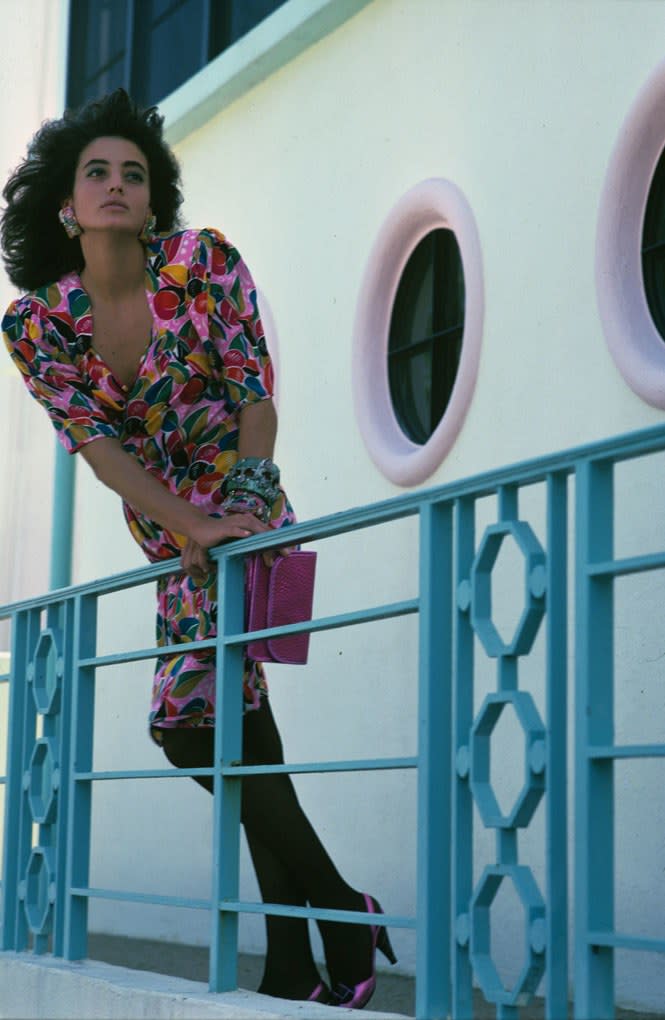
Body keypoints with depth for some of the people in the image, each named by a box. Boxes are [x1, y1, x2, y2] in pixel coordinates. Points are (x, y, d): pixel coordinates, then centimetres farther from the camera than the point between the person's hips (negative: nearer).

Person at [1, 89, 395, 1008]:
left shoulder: (203, 262, -8)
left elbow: (254, 389, -11)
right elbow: (99, 444, -10)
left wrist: (244, 499, -25)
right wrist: (187, 527, -23)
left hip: (243, 519, -5)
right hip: (172, 538, 5)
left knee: (193, 716, -16)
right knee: (233, 724, 7)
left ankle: (335, 916, -2)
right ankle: (299, 962, 16)